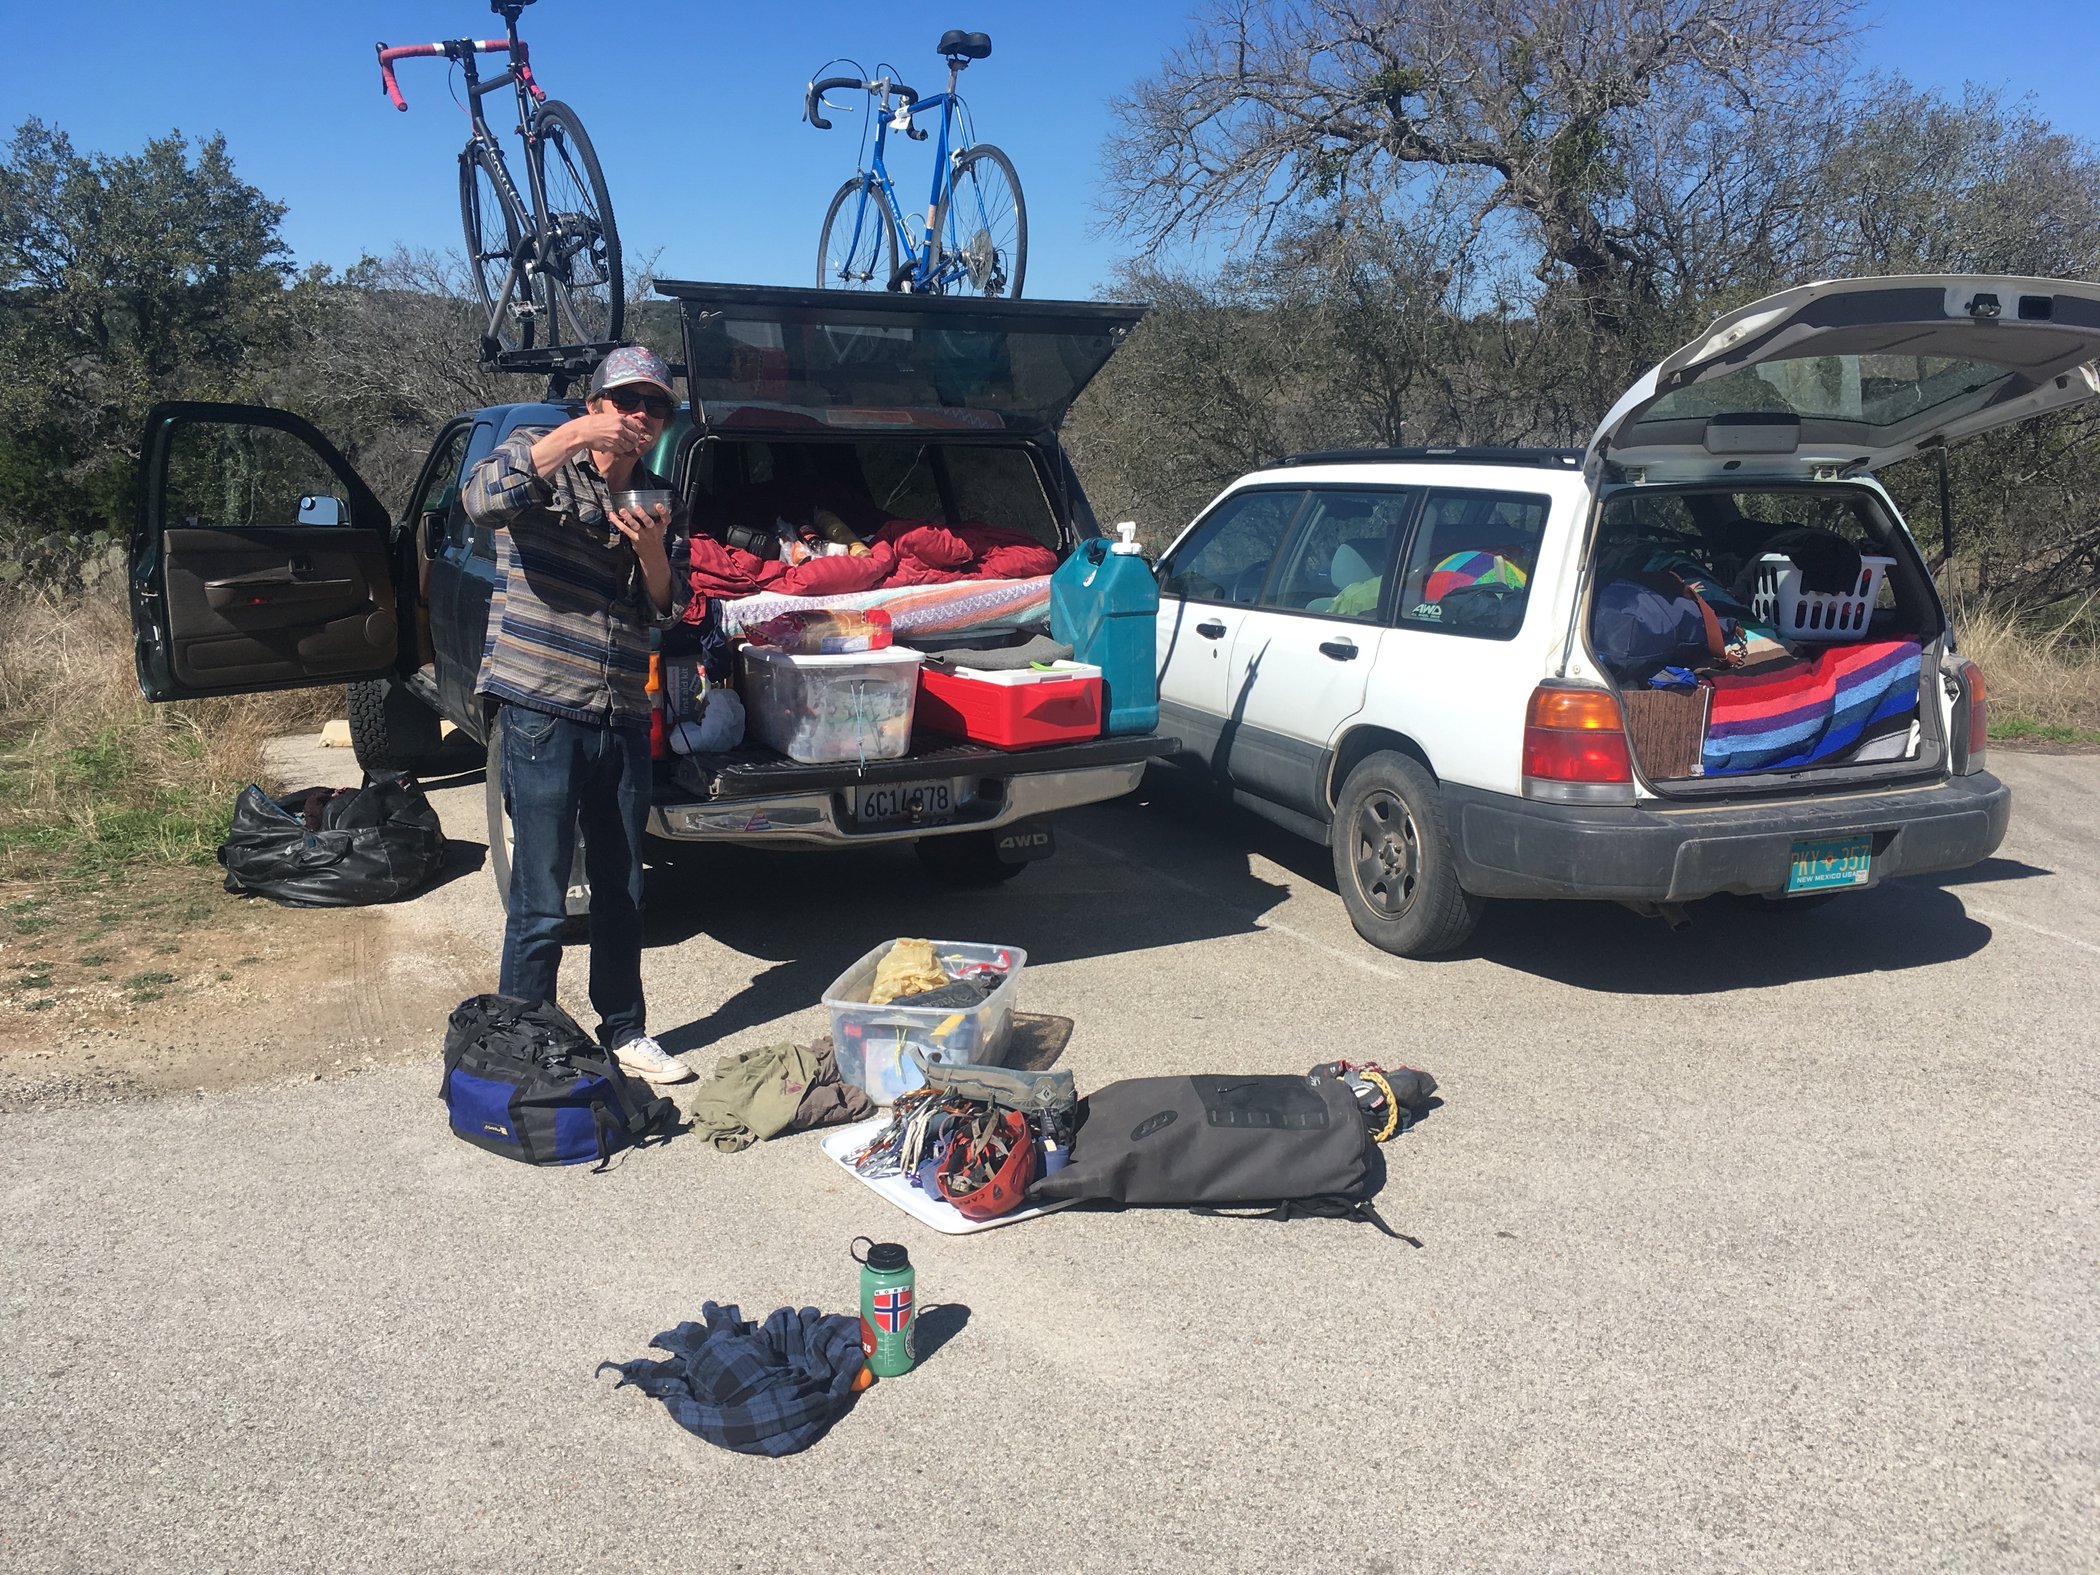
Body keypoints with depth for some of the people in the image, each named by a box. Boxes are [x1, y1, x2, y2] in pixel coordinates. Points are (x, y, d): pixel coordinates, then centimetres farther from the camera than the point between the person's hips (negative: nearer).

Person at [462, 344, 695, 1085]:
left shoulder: (661, 501, 14)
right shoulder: (542, 457, 0)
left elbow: (665, 613, 10)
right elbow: (484, 499, -22)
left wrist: (653, 550, -9)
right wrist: (574, 437, -26)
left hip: (623, 720, 6)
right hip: (541, 712, -6)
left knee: (622, 894, 15)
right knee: (541, 907, -3)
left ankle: (624, 1031, 30)